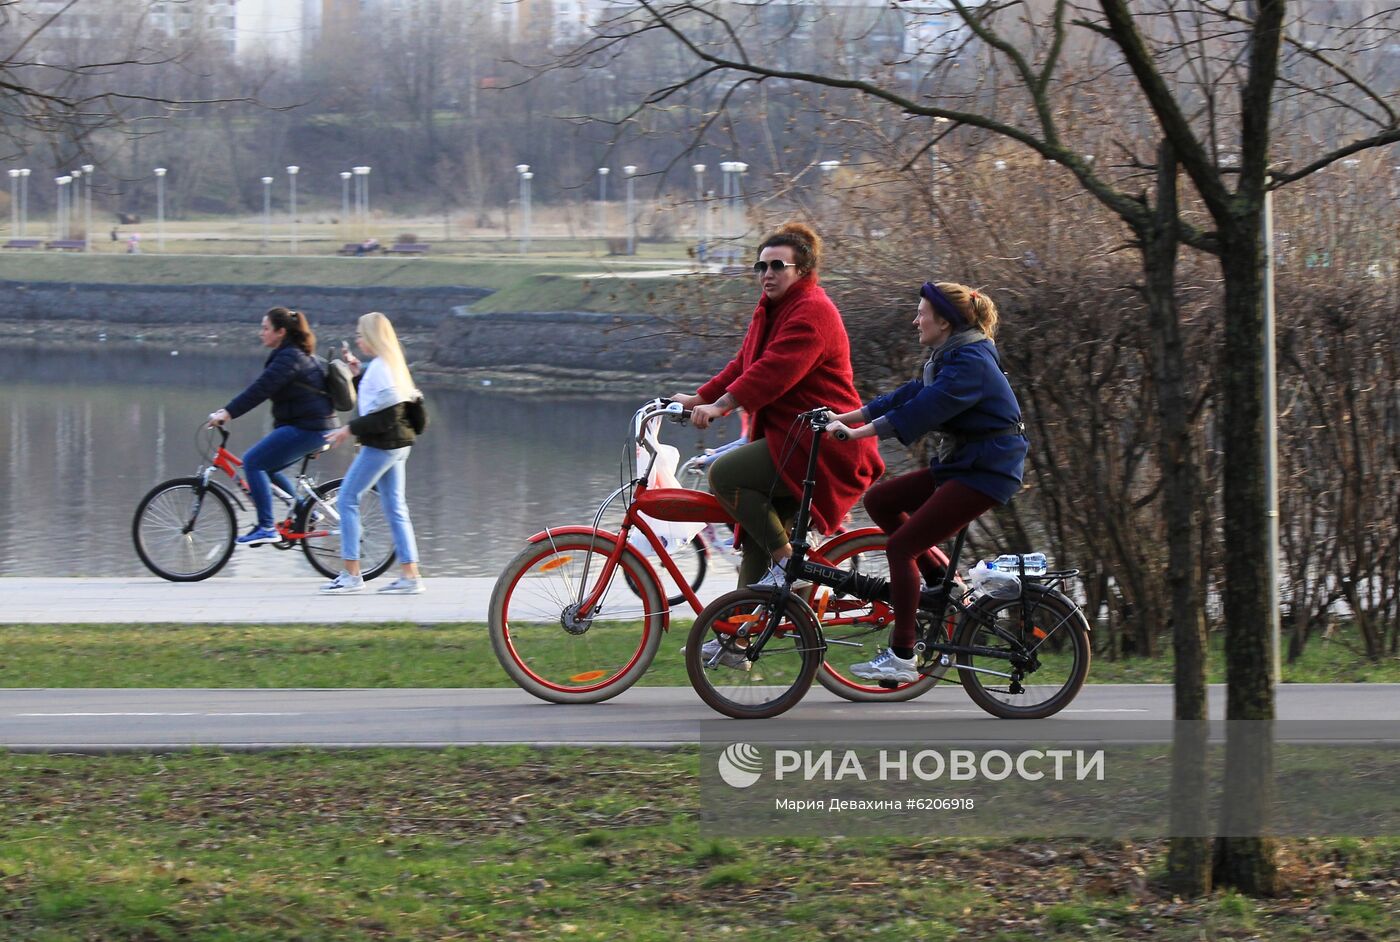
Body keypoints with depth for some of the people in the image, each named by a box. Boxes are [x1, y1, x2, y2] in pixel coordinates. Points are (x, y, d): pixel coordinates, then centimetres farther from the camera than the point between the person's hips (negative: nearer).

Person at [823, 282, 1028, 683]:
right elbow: (908, 396, 13)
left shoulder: (970, 363, -19)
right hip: (959, 464, 10)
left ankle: (901, 657, -9)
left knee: (901, 547, -13)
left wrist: (856, 433, -30)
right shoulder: (951, 357, 13)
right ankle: (943, 583, 13)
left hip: (985, 472, -10)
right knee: (879, 501, 9)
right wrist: (844, 417, 6)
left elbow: (920, 410, -28)